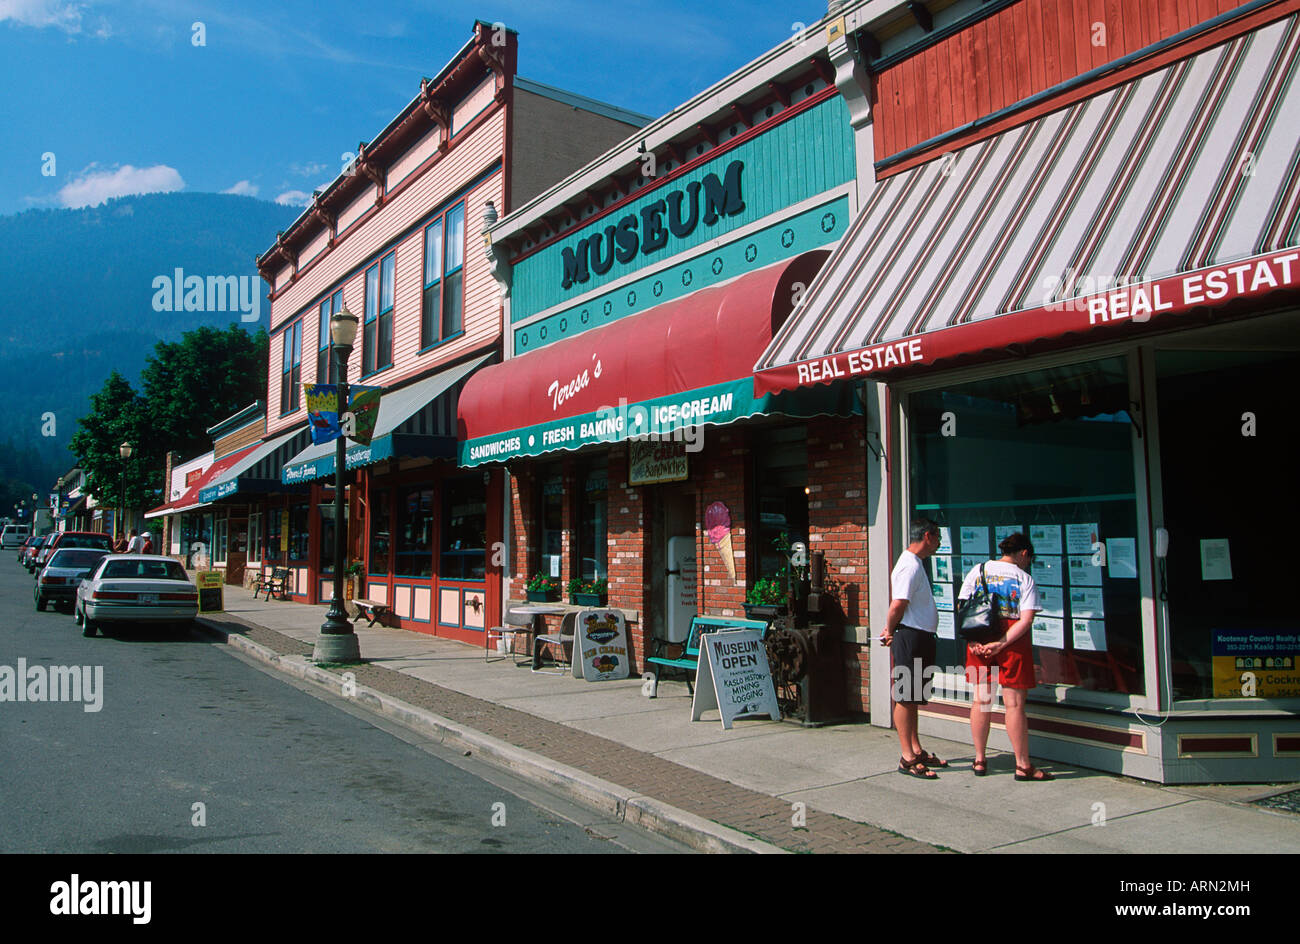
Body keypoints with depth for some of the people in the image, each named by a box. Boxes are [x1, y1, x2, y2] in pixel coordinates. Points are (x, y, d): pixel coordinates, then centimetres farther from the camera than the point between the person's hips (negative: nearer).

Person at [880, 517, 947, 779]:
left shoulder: (915, 564, 18)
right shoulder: (910, 566, -17)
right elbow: (898, 604, -23)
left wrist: (889, 631, 11)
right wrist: (890, 631, -9)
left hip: (920, 639, 10)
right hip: (910, 638, -10)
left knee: (912, 698, 17)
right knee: (905, 698, -4)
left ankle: (917, 750, 26)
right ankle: (908, 758, 0)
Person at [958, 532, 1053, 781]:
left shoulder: (978, 571, 8)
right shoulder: (1025, 579, -1)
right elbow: (1026, 620, -12)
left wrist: (973, 640, -5)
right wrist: (1001, 644, -16)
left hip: (979, 640, 4)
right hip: (1014, 642, -3)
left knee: (981, 698, 10)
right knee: (1014, 702, 0)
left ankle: (979, 760, 17)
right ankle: (1023, 765, 7)